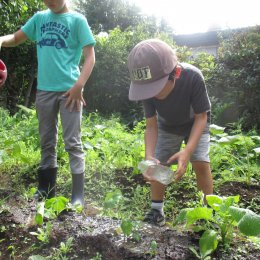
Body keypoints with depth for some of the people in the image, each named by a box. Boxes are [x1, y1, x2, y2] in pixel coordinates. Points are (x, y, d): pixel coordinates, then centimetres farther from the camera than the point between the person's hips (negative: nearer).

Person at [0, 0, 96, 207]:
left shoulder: (77, 20, 0)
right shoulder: (40, 18, 13)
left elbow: (90, 57, -5)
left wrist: (79, 85, -17)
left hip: (69, 90, -5)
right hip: (44, 89, 5)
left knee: (73, 143, -5)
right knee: (47, 142, 10)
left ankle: (78, 195, 1)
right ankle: (46, 190, 22)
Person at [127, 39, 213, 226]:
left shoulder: (193, 77, -40)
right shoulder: (148, 87, -31)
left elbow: (201, 116, -29)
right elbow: (151, 125, -23)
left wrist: (188, 150, -43)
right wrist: (149, 156, -40)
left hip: (195, 124, -2)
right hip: (167, 127, 3)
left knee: (201, 163, -17)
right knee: (157, 165, -6)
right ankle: (157, 210, 11)